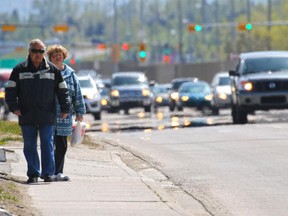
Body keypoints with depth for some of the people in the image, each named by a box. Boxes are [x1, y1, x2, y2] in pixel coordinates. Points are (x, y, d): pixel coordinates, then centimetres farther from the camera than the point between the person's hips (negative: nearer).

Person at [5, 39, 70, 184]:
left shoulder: (52, 70, 6)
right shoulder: (19, 70, 5)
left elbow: (62, 90, 11)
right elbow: (10, 90, 6)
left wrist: (65, 108, 6)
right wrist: (14, 107, -6)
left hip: (47, 117, -1)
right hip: (27, 117, 1)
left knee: (47, 145, -2)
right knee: (29, 146, 4)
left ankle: (48, 173, 0)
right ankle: (33, 174, 10)